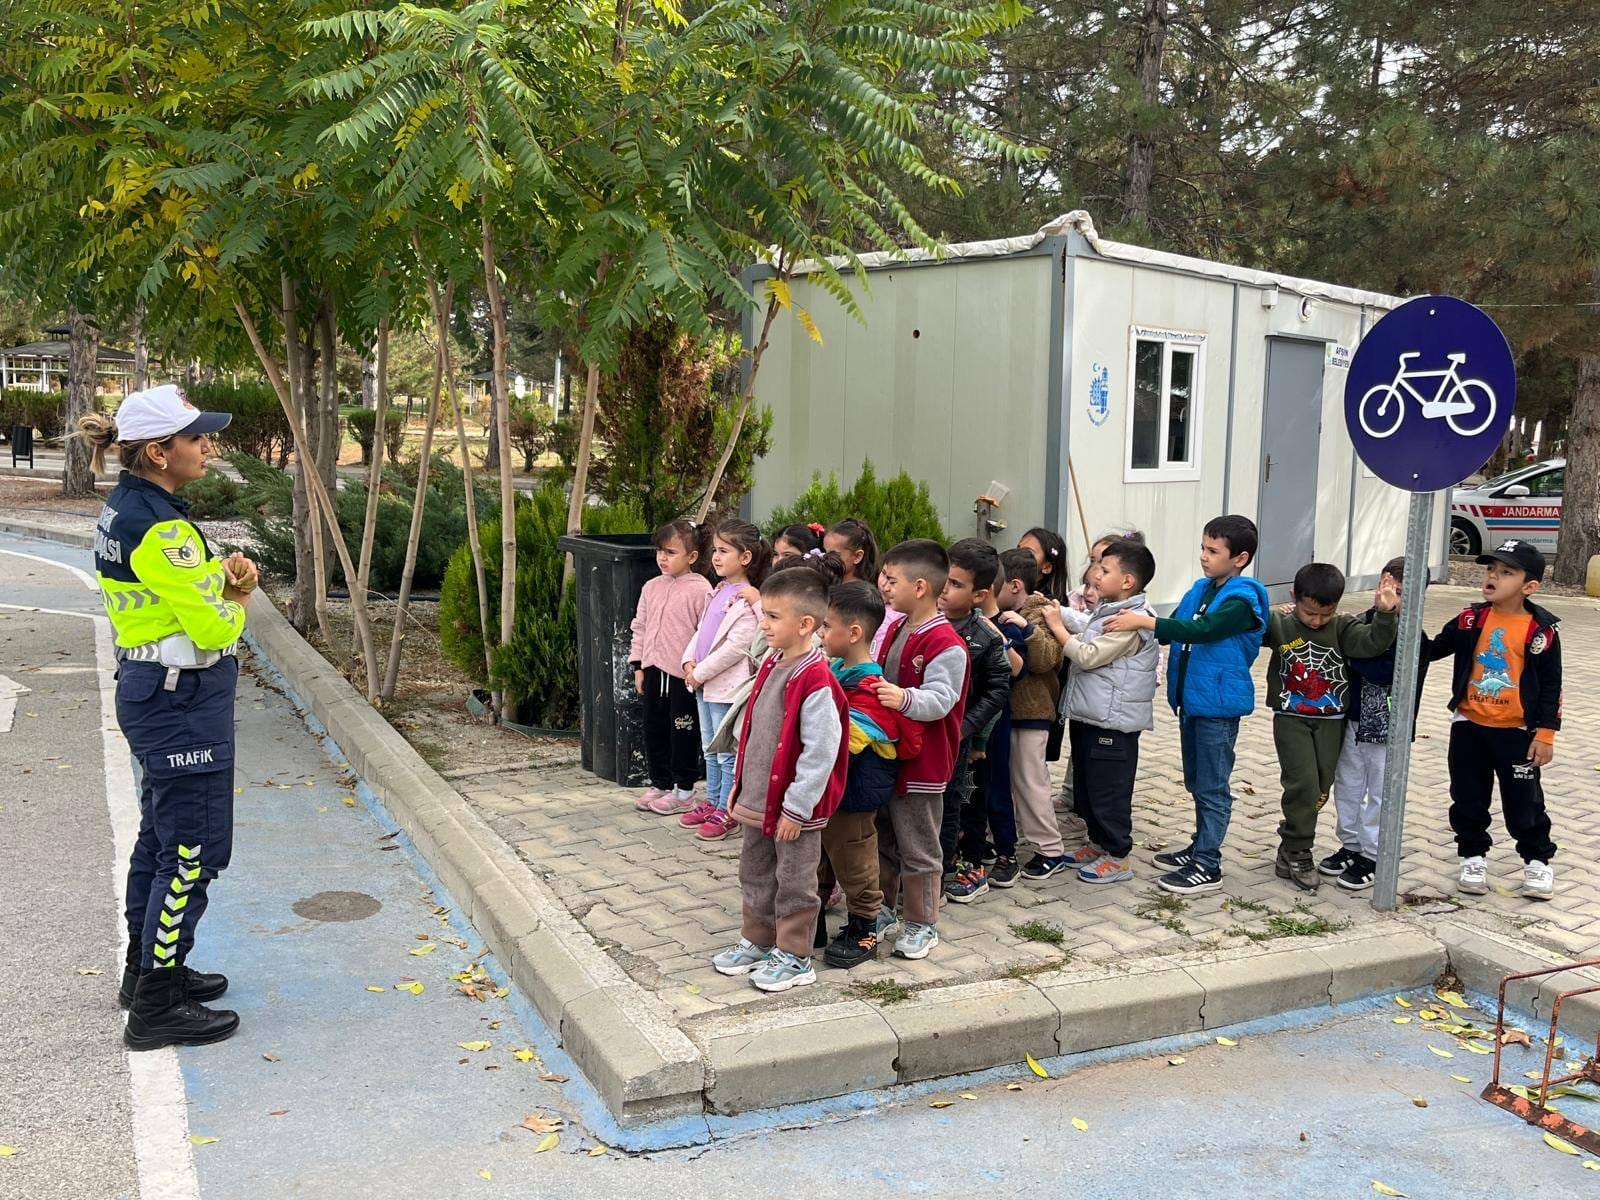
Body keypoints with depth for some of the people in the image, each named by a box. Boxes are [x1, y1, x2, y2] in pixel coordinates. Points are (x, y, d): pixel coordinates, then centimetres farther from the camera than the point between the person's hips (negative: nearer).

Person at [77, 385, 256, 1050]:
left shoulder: (127, 507, 8)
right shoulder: (160, 527, -24)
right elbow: (214, 627, -22)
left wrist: (224, 574, -6)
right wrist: (235, 600, -1)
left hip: (151, 691, 10)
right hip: (182, 700, -10)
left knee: (161, 835, 21)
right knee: (192, 850, -1)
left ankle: (146, 969, 35)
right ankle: (156, 1008, 9)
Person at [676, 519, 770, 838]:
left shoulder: (748, 600, -16)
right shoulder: (719, 591, 11)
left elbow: (736, 646, -21)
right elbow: (701, 630, 16)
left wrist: (701, 672, -16)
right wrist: (690, 662, 0)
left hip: (726, 686, -9)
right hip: (704, 683, 9)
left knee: (727, 752, 1)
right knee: (710, 749, 18)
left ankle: (726, 812, 9)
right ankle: (711, 802, 30)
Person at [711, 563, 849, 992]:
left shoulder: (816, 683, -23)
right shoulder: (771, 667, 6)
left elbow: (821, 752, -23)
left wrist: (796, 808, -20)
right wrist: (740, 784, 17)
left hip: (794, 810, -9)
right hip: (758, 800, 9)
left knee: (794, 884, 6)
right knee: (755, 875, 20)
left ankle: (794, 957, 20)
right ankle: (757, 941, 36)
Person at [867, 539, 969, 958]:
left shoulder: (945, 645, -19)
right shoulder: (896, 630, 9)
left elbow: (940, 700, -28)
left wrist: (904, 698, -43)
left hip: (921, 764, -9)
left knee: (917, 849, 5)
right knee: (882, 840, 20)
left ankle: (922, 924, 20)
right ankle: (883, 910, 36)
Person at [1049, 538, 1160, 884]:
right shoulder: (1107, 610, 11)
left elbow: (1087, 656, -23)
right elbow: (1087, 649, 18)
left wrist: (1057, 626, -15)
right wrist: (1058, 616, 6)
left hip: (1112, 721, -10)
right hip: (1088, 714, 10)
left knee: (1108, 791, 0)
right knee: (1085, 787, 19)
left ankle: (1118, 856, 12)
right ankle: (1099, 843, 33)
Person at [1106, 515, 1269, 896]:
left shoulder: (1243, 600, -16)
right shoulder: (1200, 590, 9)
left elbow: (1202, 630, -30)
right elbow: (1172, 630, 14)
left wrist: (1144, 621, -34)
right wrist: (1140, 623, -5)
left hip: (1218, 705, -8)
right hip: (1191, 700, 8)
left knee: (1212, 787, 0)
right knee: (1196, 782, 19)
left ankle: (1207, 867, 6)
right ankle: (1200, 847, 33)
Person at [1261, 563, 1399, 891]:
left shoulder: (1343, 627, -7)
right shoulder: (1278, 623, -8)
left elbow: (1372, 643, -22)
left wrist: (1385, 615, -39)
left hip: (1330, 721, 2)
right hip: (1291, 719, -2)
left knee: (1321, 787, 9)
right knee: (1303, 784, -9)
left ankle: (1291, 845, 27)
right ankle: (1297, 855, 5)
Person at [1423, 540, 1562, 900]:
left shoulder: (1541, 629, -10)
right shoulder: (1471, 619, -2)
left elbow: (1551, 685, -5)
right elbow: (1433, 649, 4)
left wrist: (1545, 733, -6)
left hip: (1517, 732, -3)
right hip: (1469, 726, 3)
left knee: (1524, 802, 8)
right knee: (1468, 799, 12)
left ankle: (1538, 861, 28)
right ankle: (1473, 857, 28)